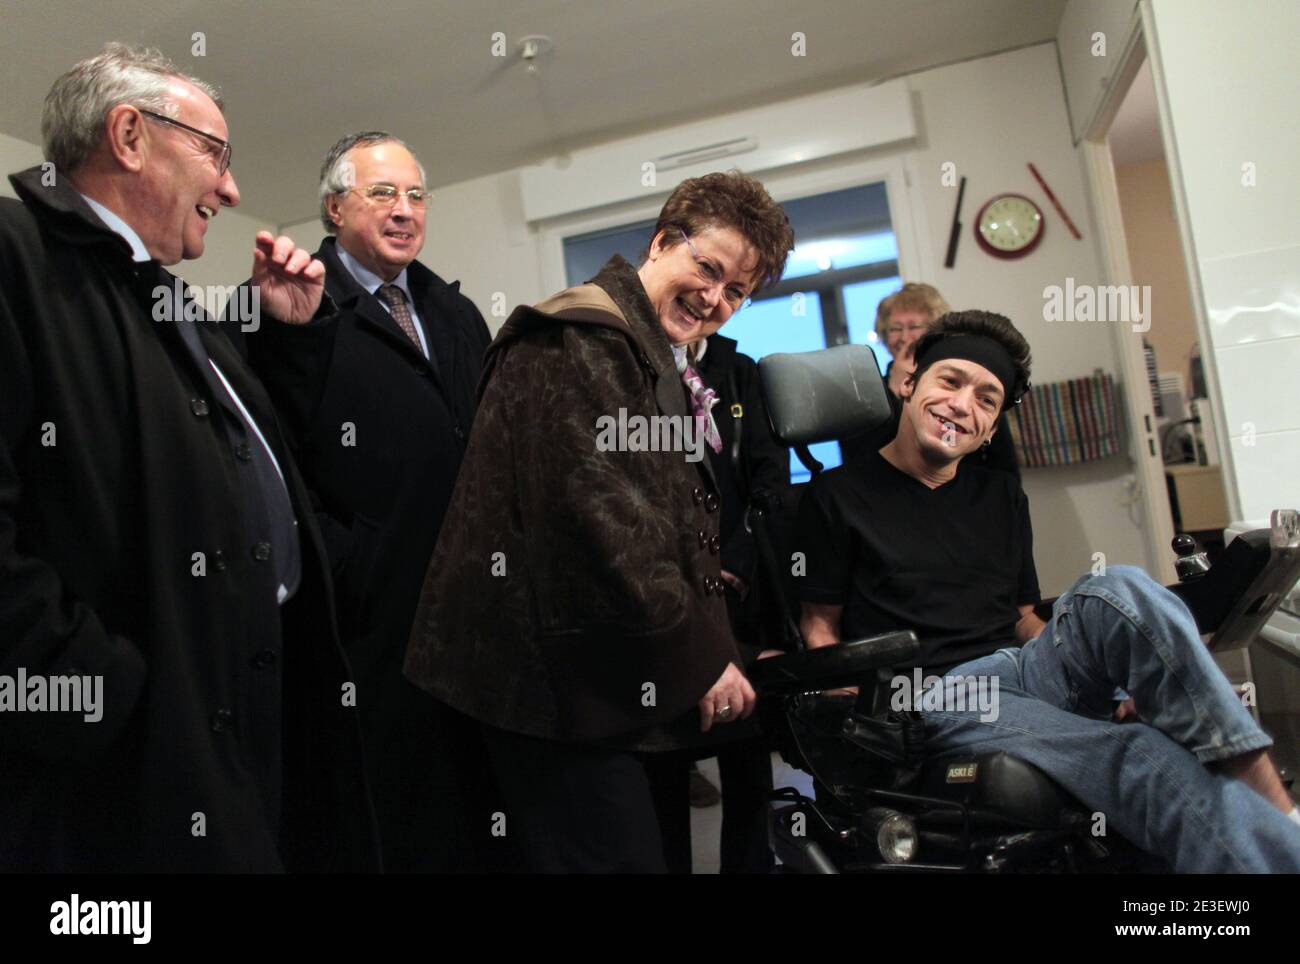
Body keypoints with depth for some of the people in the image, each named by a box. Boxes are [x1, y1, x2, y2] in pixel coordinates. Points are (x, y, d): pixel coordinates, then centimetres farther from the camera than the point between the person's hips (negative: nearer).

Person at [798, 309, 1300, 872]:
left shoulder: (1002, 497, 21)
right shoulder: (839, 495, 5)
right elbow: (820, 624, 5)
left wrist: (1110, 672, 2)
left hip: (1023, 672, 5)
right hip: (938, 698, -5)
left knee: (1119, 589, -28)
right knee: (1151, 762, -31)